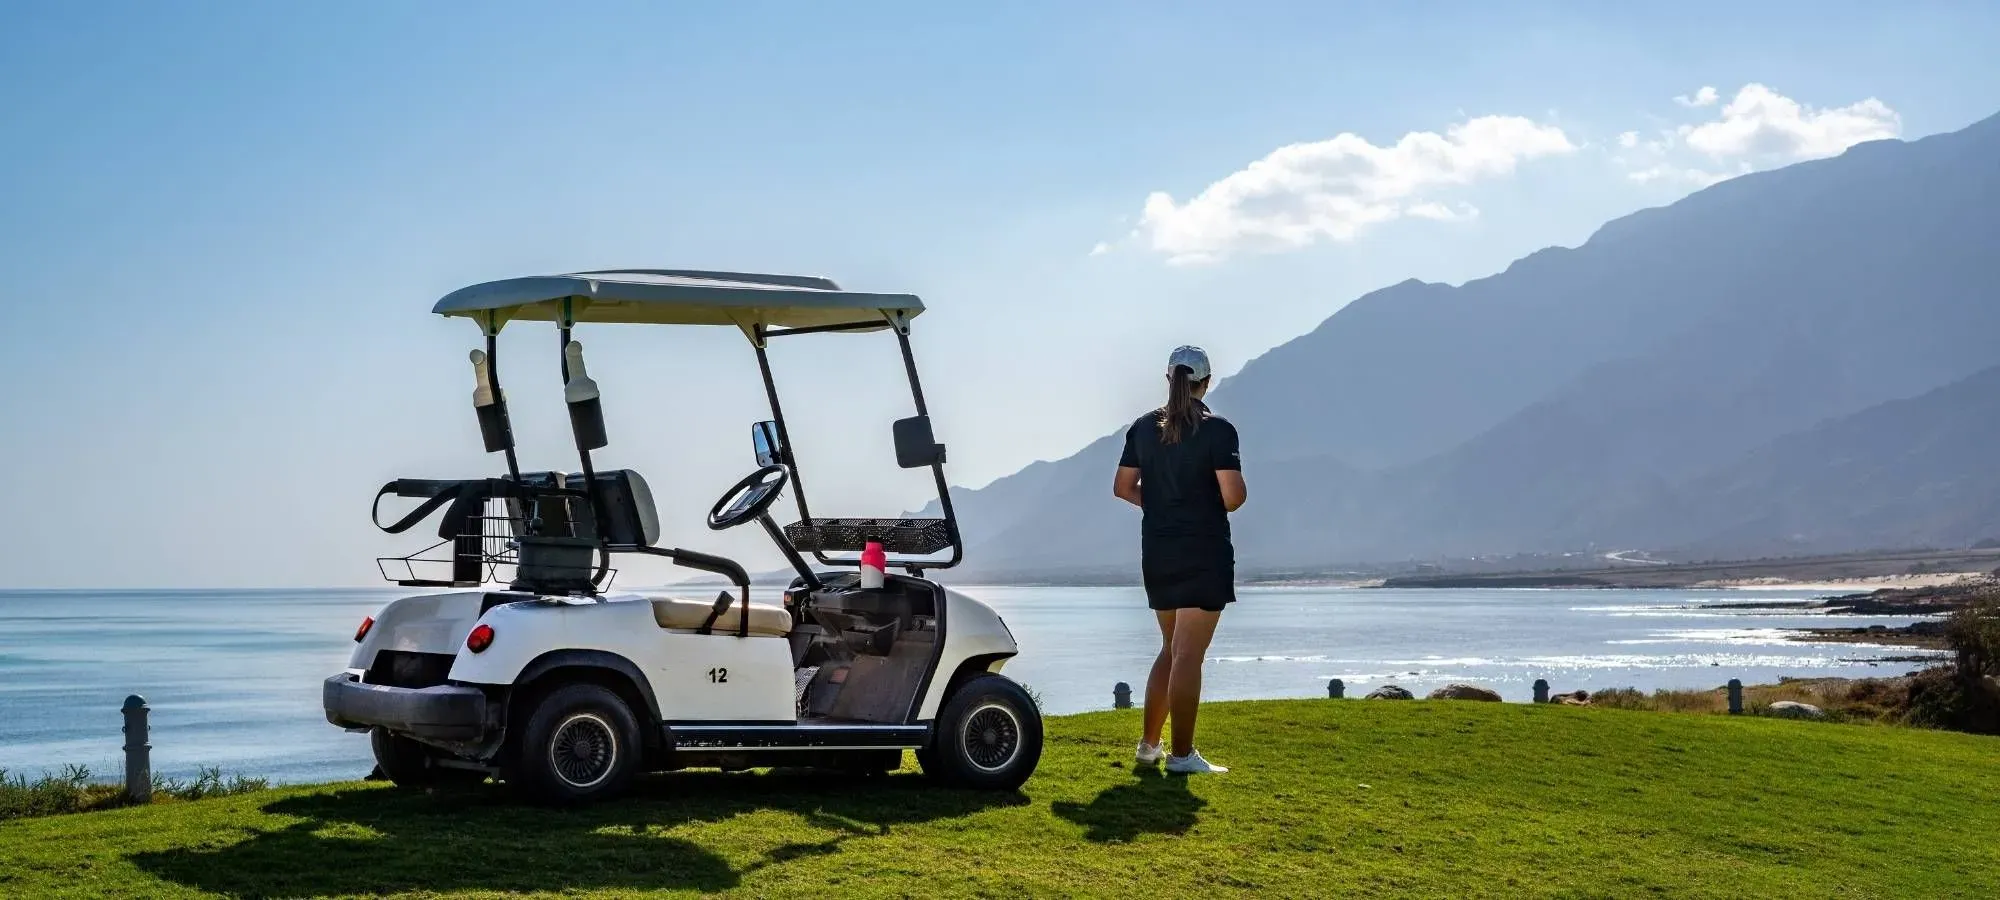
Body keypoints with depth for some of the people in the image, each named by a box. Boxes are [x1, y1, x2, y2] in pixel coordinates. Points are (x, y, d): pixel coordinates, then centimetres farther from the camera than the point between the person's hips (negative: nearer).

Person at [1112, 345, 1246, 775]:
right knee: (1189, 654, -4)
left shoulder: (1143, 428, 5)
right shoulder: (1217, 430, -11)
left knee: (1171, 649, 19)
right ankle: (1182, 755, -3)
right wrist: (1212, 506, 4)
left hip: (1157, 553, 6)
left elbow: (1123, 487, 9)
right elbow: (1233, 496, -17)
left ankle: (1149, 744, 21)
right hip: (1204, 553, -6)